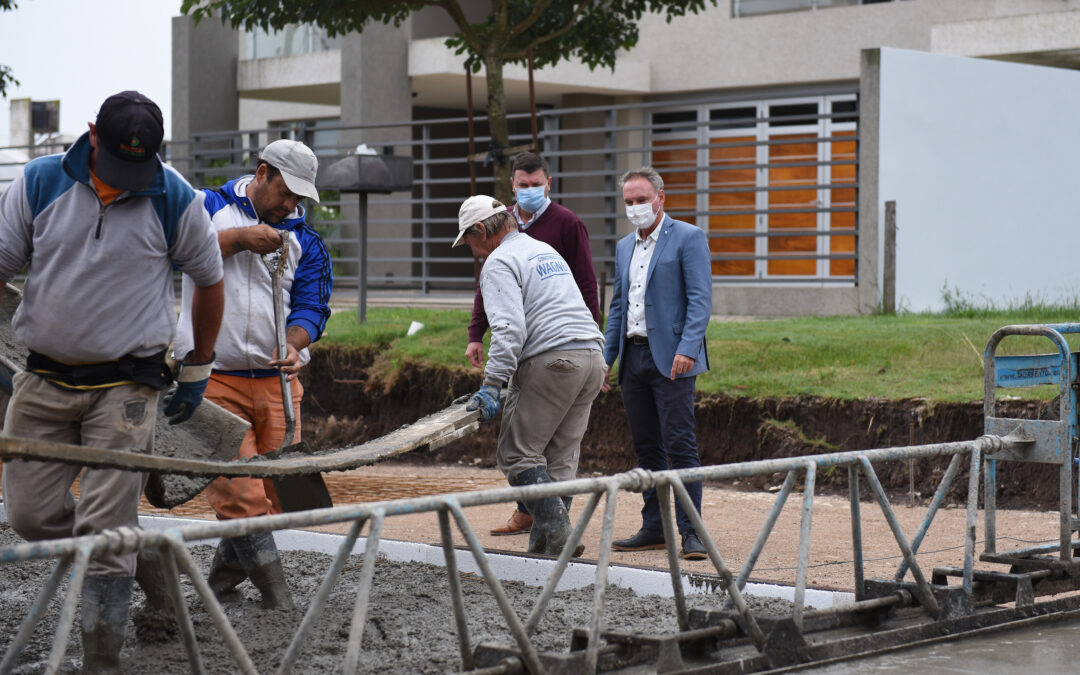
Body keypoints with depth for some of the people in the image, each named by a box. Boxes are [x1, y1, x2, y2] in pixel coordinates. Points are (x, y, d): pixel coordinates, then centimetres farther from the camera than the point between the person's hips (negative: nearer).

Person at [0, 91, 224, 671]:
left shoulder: (176, 201, -4)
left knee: (103, 531, -8)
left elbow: (209, 281, 10)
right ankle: (140, 553, 29)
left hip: (125, 387, -3)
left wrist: (197, 371, 15)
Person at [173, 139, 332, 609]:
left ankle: (225, 569, 22)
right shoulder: (211, 208, 6)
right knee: (237, 490, -12)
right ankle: (275, 589, -5)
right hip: (213, 377, -4)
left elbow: (311, 305, 4)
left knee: (276, 490, 2)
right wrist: (238, 238, -13)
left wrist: (292, 344, -16)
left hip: (275, 379, 4)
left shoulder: (305, 242, 13)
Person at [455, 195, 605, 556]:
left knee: (518, 453, -2)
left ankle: (556, 529, -14)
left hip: (552, 362, -8)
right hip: (592, 356, 8)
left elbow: (509, 330, -16)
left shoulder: (499, 263, -2)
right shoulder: (545, 250, 26)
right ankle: (552, 539, 7)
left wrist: (491, 385, -16)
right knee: (561, 456, 9)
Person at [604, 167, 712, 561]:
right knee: (646, 448, 10)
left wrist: (687, 350, -21)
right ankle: (654, 528, 16)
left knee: (680, 446, -10)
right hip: (633, 358, 7)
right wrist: (604, 359, 15)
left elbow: (700, 300, -10)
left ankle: (690, 532, -8)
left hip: (671, 359, -7)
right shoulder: (624, 247, 19)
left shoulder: (687, 238, -3)